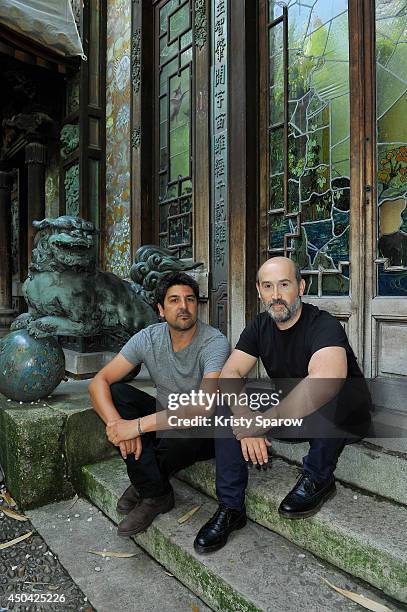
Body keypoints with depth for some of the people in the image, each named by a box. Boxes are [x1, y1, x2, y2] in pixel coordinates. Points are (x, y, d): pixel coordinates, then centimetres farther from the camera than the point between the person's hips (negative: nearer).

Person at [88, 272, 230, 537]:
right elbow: (99, 382, -13)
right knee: (116, 393, -16)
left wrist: (137, 425, -37)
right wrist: (116, 424, -31)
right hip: (166, 419, 5)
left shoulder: (215, 343, -24)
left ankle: (144, 482, -2)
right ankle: (156, 494, -14)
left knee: (185, 429, -38)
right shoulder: (148, 338, -11)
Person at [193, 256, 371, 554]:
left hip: (345, 416, -5)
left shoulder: (323, 324, -25)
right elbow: (230, 374, -14)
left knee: (323, 395, -39)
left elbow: (327, 380, -45)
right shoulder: (260, 326, -4)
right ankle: (231, 507, -5)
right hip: (290, 414, 6)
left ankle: (319, 478, -11)